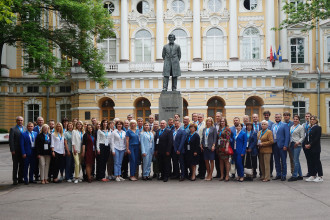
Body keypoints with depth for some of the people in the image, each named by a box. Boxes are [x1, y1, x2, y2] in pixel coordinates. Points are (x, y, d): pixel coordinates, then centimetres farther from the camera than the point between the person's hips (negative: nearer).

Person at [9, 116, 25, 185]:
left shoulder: (25, 129, 12)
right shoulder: (13, 129, -3)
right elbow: (11, 140, -7)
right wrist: (12, 150, -13)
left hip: (23, 150, 5)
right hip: (16, 151, -5)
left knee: (22, 165, 8)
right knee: (15, 165, 0)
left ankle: (20, 179, 17)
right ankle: (15, 180, 5)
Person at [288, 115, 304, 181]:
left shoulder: (301, 127, -2)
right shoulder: (291, 127, 16)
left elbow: (302, 137, -6)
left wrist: (298, 142, -20)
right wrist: (290, 143, 8)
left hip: (297, 145, -7)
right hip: (292, 144, 7)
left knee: (295, 160, -8)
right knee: (296, 160, 9)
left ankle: (294, 176, -5)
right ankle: (300, 175, 16)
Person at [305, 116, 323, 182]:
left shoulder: (318, 128, -7)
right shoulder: (310, 128, 16)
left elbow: (317, 138, -15)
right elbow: (307, 137, 14)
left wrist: (310, 145, -15)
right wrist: (306, 144, -2)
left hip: (315, 148, -7)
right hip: (309, 148, 7)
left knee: (317, 161, -3)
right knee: (311, 162, 9)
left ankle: (320, 176, 5)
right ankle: (313, 176, 16)